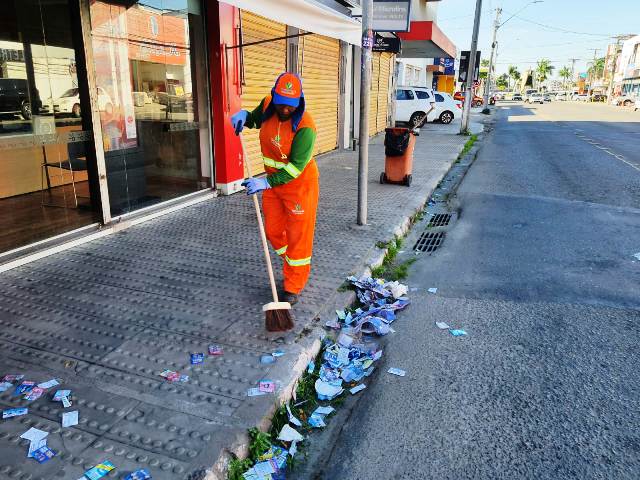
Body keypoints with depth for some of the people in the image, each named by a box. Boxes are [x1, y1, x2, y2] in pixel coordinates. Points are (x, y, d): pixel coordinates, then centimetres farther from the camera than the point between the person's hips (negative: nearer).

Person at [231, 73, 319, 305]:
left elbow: (295, 167, -28)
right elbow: (255, 119, 18)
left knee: (298, 236, 2)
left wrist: (266, 182, -35)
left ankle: (293, 287, 16)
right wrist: (243, 115, -5)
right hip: (273, 181, 7)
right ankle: (293, 264, 41)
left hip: (299, 184, -7)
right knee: (273, 231, 15)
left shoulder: (305, 126, -26)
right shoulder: (267, 105, -6)